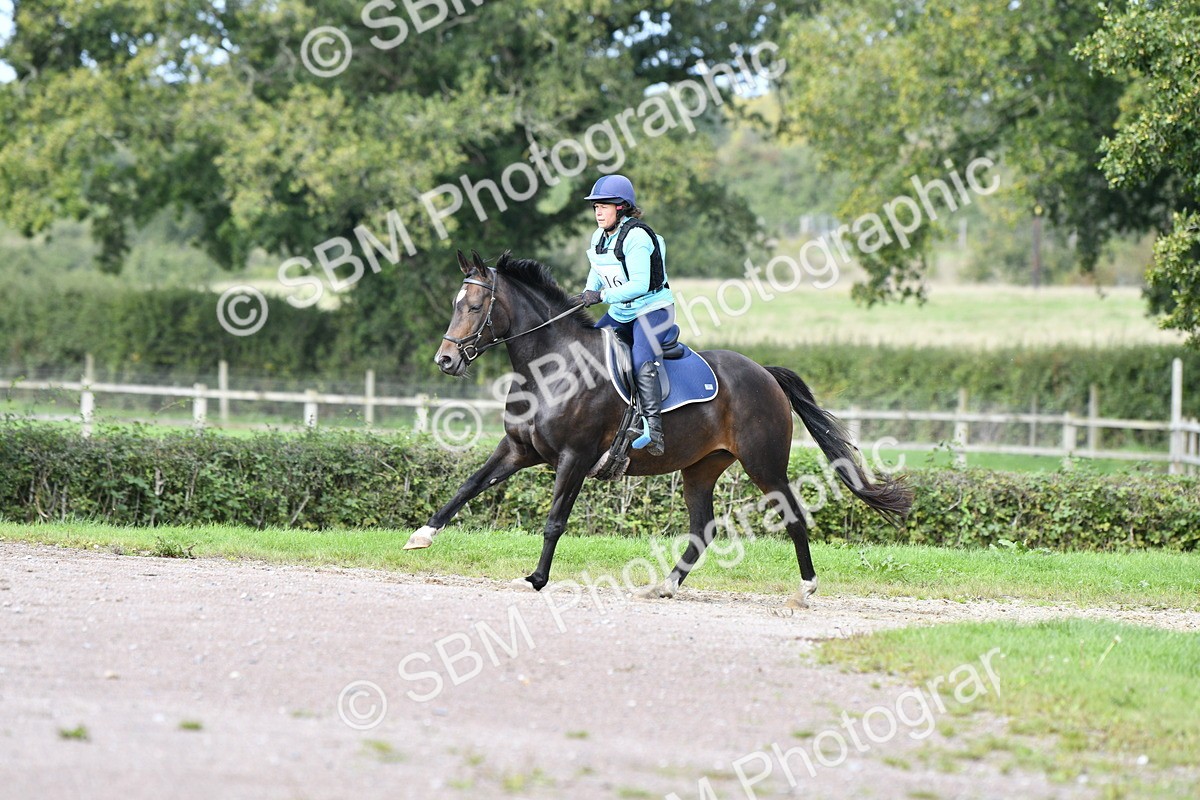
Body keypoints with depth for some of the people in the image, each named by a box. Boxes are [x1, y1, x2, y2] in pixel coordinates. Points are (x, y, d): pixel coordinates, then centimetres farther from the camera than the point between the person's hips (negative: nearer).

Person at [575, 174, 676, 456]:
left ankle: (653, 430, -35)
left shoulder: (637, 237, -21)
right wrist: (589, 293, 3)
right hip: (619, 315, 10)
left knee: (642, 362, -29)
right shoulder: (600, 237, 7)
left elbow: (640, 284, -27)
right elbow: (597, 273, 23)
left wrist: (603, 295, -30)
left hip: (653, 309, -10)